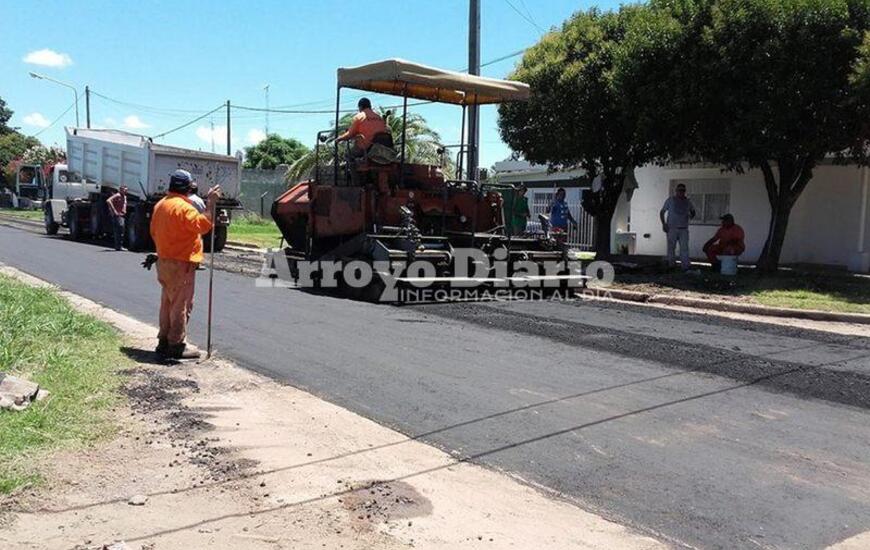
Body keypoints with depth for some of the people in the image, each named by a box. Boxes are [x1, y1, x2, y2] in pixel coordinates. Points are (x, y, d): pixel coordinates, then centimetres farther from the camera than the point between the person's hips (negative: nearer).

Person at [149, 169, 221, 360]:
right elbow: (203, 225, -31)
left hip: (163, 261, 10)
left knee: (167, 303, 17)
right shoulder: (183, 207, -18)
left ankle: (164, 342, 23)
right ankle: (176, 345, 0)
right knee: (181, 305, -3)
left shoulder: (160, 205, 13)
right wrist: (210, 203, -25)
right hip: (181, 265, -10)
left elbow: (154, 232, 19)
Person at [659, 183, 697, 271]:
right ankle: (671, 265, 9)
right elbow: (662, 212, 5)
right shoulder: (670, 200, 3)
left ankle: (685, 266, -11)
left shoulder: (687, 201, 11)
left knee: (684, 248, -7)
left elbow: (692, 211, 26)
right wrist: (663, 224, -7)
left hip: (683, 229, 2)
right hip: (671, 228, -2)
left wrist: (691, 215, 2)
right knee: (671, 248, 1)